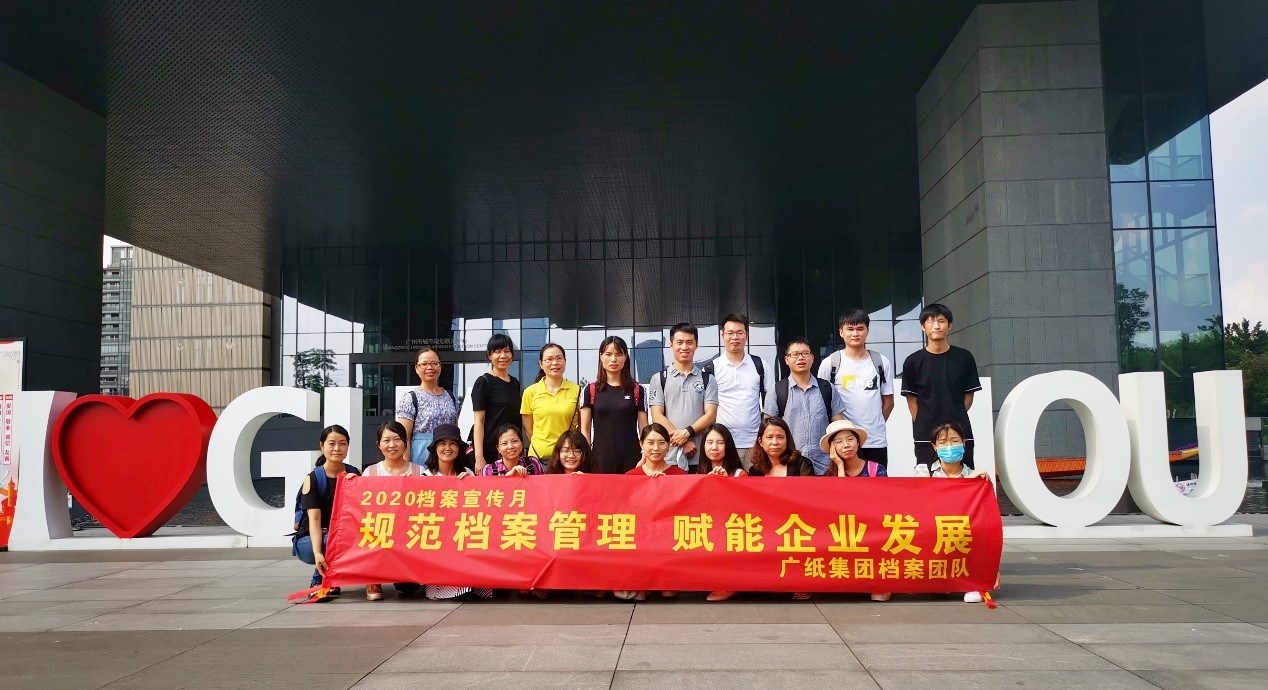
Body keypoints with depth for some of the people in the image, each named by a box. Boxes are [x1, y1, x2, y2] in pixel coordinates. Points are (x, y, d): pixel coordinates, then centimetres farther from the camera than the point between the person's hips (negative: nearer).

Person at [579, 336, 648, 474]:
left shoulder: (637, 390, 5)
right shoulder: (590, 390, 6)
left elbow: (644, 429, 6)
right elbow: (585, 429, 6)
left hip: (630, 458, 0)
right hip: (600, 458, 0)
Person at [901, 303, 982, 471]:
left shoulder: (964, 358, 5)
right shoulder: (913, 361, 2)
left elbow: (969, 396, 9)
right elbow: (912, 401, 5)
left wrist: (956, 418, 3)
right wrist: (924, 424, -2)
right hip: (926, 437, -1)